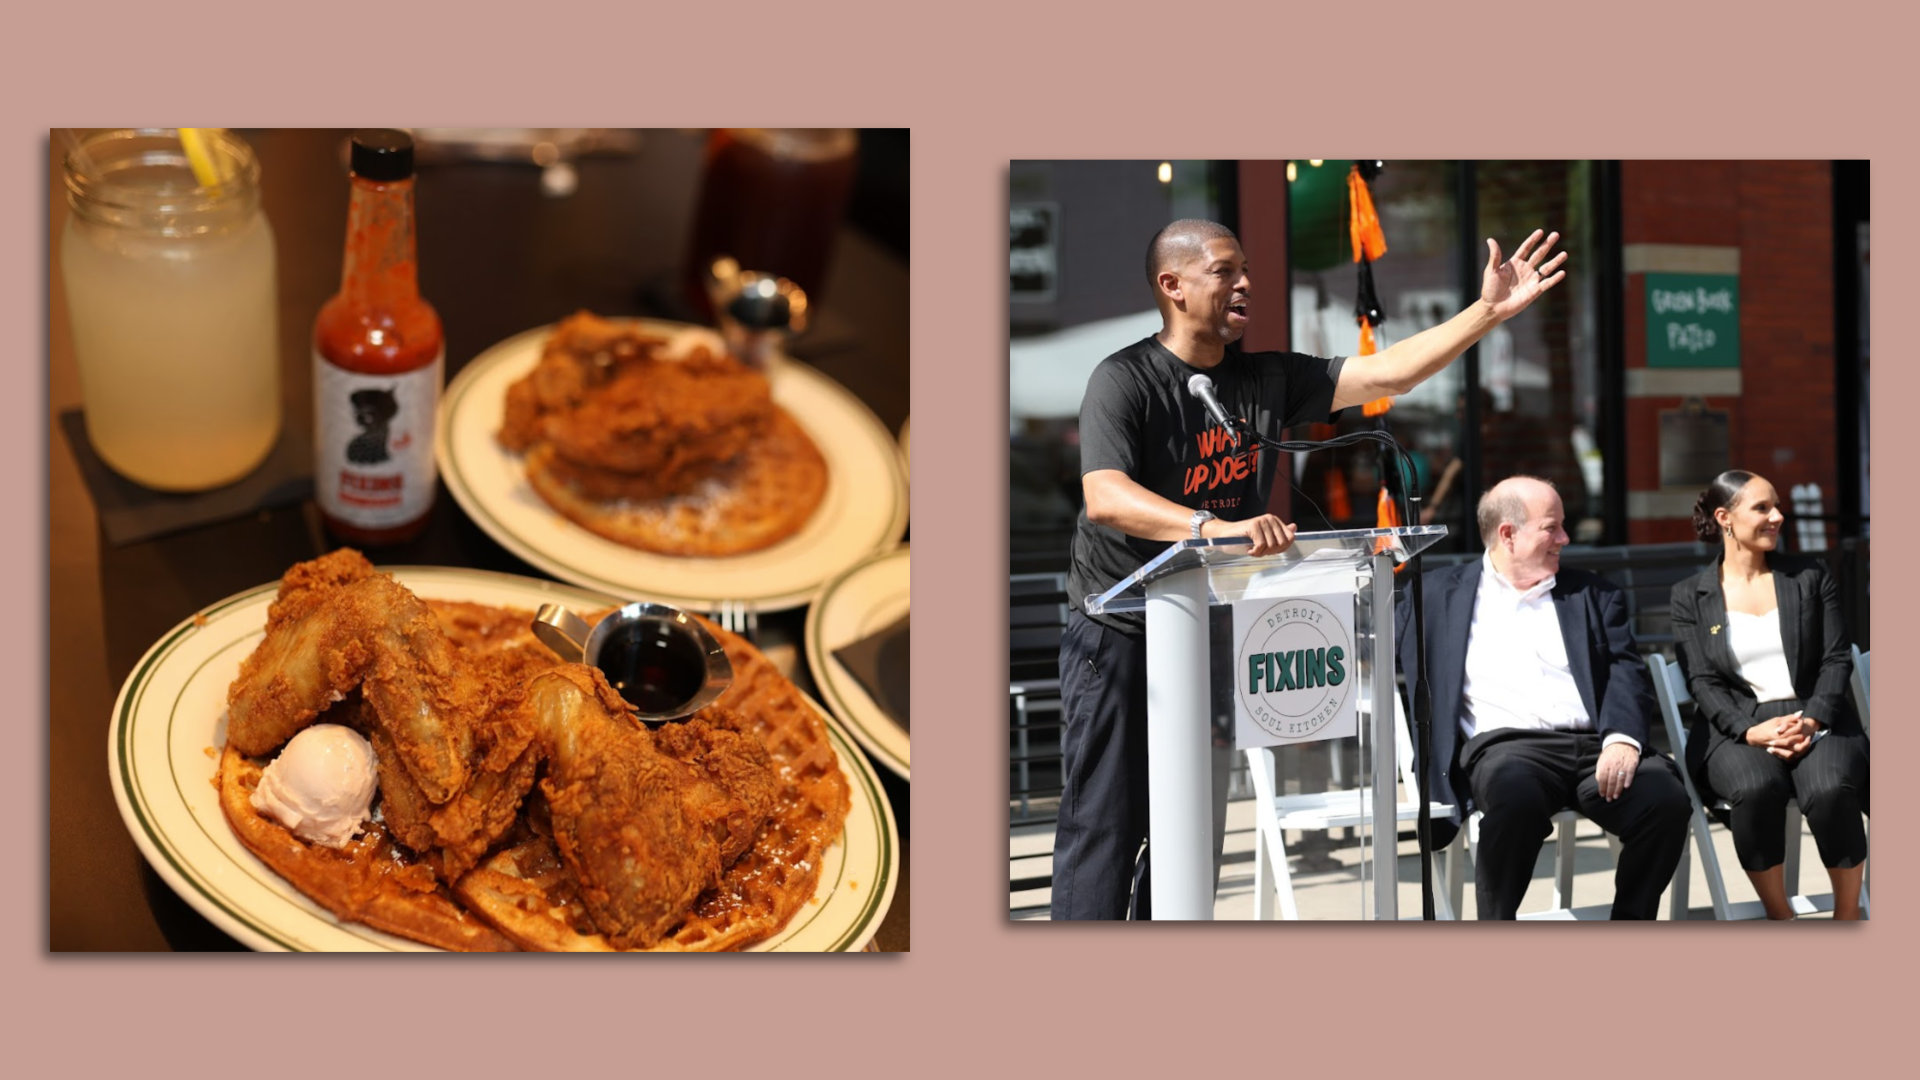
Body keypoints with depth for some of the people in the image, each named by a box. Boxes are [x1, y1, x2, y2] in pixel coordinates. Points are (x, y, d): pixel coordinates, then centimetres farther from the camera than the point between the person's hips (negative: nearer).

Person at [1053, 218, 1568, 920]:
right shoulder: (1125, 381, -13)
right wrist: (1216, 527, -43)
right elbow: (1105, 498, -28)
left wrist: (1490, 310, -2)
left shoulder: (1267, 381, 8)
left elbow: (1388, 373, 6)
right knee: (1103, 829, -9)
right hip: (1119, 640, -6)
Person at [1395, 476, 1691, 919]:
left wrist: (1622, 738, -11)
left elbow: (1627, 671, 9)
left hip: (1594, 746, 3)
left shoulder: (1593, 595, 22)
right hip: (1504, 746, -3)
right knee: (1517, 794, -38)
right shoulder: (1439, 596, 18)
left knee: (1665, 799, -27)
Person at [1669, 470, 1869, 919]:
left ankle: (1847, 916, -13)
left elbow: (1837, 658, 6)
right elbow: (1703, 681, 0)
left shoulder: (1810, 577, 13)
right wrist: (1752, 730, -18)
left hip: (1816, 720, 1)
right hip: (1737, 727, -1)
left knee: (1831, 790, -34)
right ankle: (1780, 920, -16)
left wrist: (1813, 718, -12)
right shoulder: (1690, 597, 9)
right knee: (1755, 789, -36)